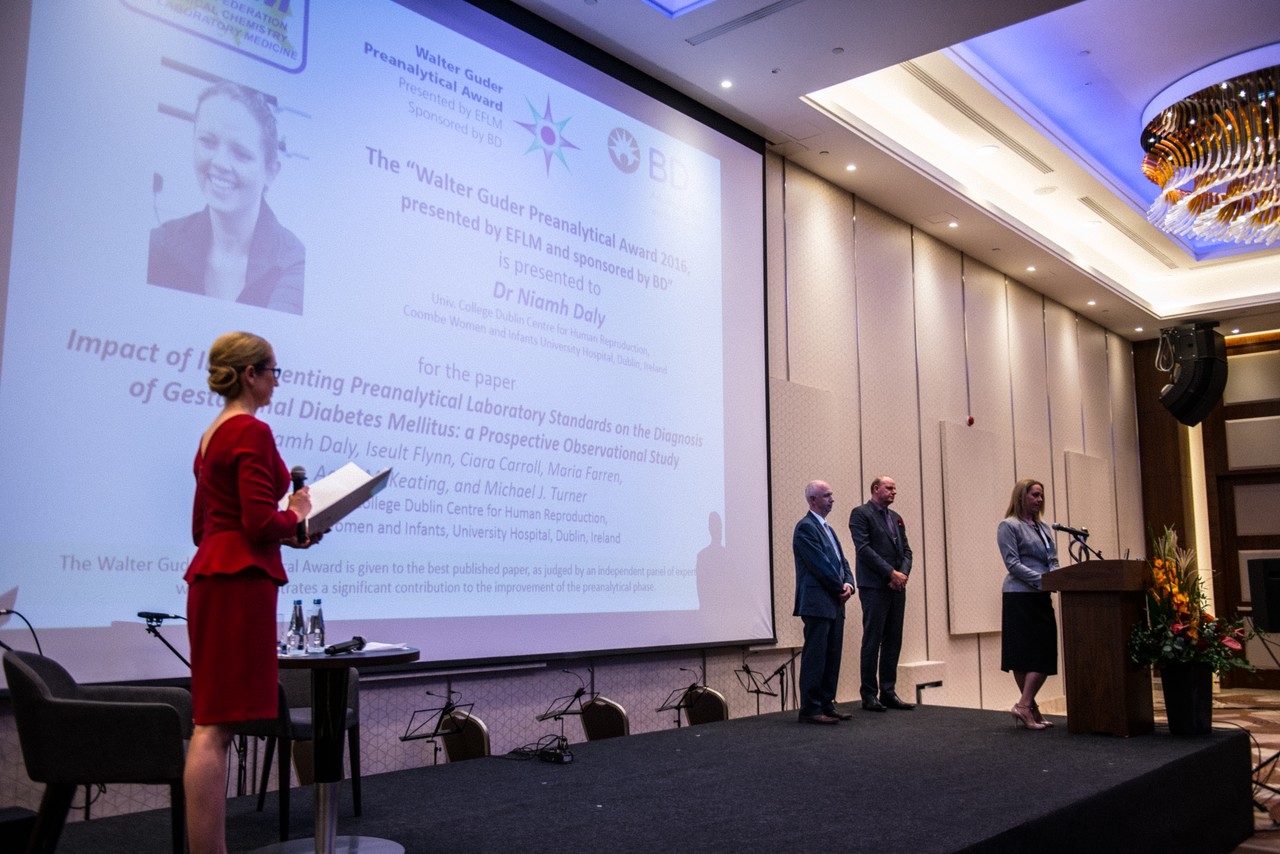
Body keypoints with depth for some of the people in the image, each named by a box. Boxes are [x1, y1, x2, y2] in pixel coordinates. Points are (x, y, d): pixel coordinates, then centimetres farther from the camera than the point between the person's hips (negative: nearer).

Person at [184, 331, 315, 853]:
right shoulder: (252, 431, -10)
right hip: (241, 579, -10)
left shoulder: (212, 435, 18)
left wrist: (285, 533, 15)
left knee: (212, 722, 10)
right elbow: (261, 521, -19)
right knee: (216, 725, -9)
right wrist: (295, 516, 2)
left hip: (210, 574, 10)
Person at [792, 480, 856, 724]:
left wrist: (848, 584, 0)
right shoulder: (806, 527, -10)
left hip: (834, 603, 9)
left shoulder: (827, 528, 20)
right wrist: (840, 588, -8)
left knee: (832, 657, 10)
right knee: (815, 658, -6)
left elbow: (841, 561, 18)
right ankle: (810, 709, -2)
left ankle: (826, 704, 17)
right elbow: (820, 564, -16)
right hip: (817, 603, -9)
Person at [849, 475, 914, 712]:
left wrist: (903, 573, -5)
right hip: (874, 587, -7)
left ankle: (888, 692, 15)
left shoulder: (896, 517, 19)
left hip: (896, 586, 7)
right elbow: (864, 548, -13)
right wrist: (891, 573, -15)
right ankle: (869, 694, 4)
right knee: (872, 641, -3)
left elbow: (906, 550, 14)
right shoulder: (861, 513, -4)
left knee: (893, 641, 8)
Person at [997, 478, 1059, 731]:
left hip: (1041, 597, 7)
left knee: (1045, 653, 2)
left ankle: (1027, 706, 6)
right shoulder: (1008, 526, -4)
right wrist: (1042, 579, -21)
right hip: (1019, 597, -7)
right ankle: (1025, 705, -2)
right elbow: (1012, 563, -12)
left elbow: (1053, 561, 15)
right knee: (1024, 654, -6)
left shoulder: (1044, 528, 18)